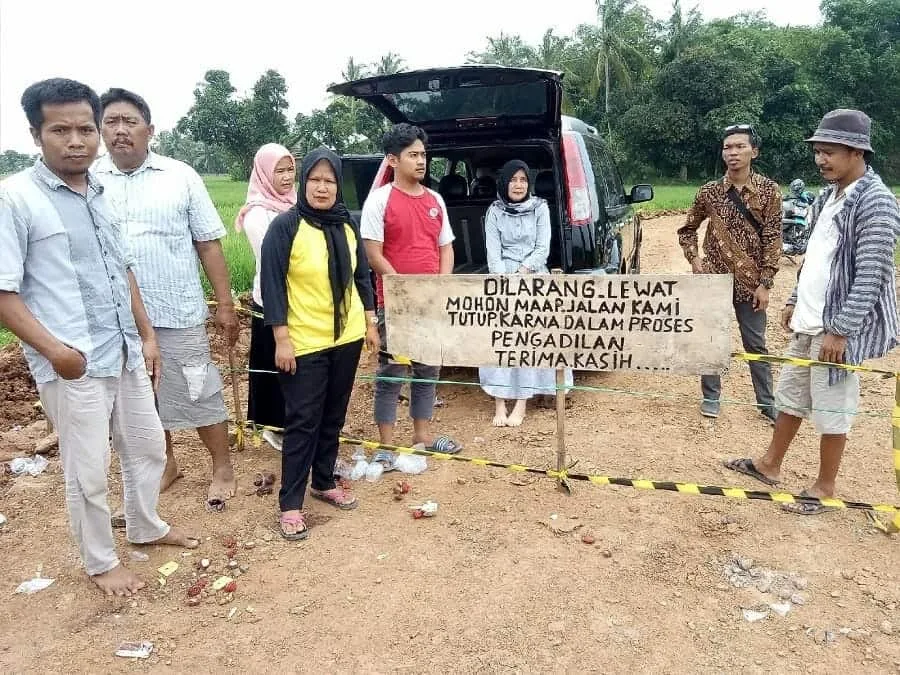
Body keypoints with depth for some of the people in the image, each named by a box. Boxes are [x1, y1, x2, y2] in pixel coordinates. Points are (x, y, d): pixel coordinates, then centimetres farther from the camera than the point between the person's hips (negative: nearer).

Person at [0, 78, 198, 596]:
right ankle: (101, 562, 29)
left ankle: (146, 526, 43)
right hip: (73, 364, -7)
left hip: (126, 354, 7)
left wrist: (147, 335, 12)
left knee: (149, 447, 20)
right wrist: (53, 349, -23)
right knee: (89, 472, 7)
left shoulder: (101, 193, 8)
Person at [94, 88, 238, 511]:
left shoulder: (180, 176, -2)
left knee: (199, 394, 5)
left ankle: (222, 469, 22)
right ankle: (165, 463, 35)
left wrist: (225, 304, -3)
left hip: (177, 312, -2)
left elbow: (209, 244, 0)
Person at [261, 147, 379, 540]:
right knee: (303, 422, -1)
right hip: (304, 343, -5)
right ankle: (290, 503, 11)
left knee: (333, 417, 15)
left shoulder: (347, 225, 6)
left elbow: (362, 276, 13)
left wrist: (370, 323, 10)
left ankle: (324, 482, 32)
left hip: (347, 338, 5)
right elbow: (272, 285, -12)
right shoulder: (286, 226, -10)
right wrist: (281, 339, -15)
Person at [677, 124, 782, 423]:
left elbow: (773, 239, -5)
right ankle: (711, 396, 23)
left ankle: (766, 402, 20)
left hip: (749, 281, -1)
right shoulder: (709, 191, -1)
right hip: (713, 278, 1)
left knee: (755, 343, 8)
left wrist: (765, 283, -9)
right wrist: (694, 259, -3)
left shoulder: (768, 190, -4)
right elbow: (687, 229, 13)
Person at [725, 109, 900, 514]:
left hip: (837, 327, -8)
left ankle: (825, 488, 18)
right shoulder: (829, 197, 11)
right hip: (808, 322, 9)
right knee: (791, 394, 17)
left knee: (831, 408, 3)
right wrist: (796, 301, 17)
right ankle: (770, 465, 31)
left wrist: (840, 330, -22)